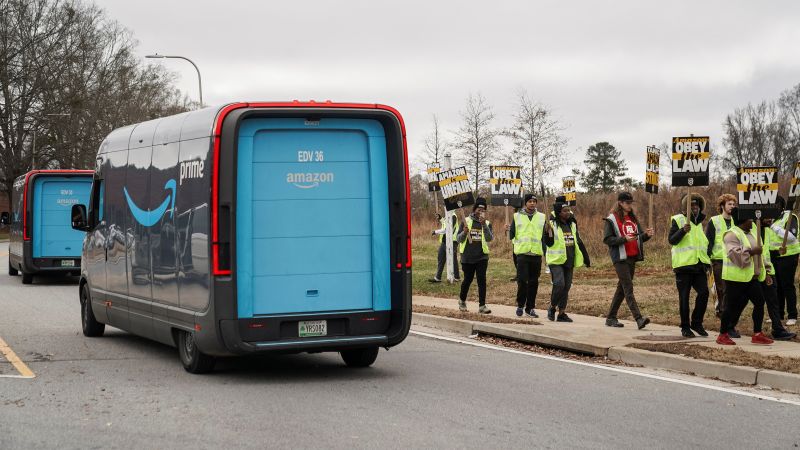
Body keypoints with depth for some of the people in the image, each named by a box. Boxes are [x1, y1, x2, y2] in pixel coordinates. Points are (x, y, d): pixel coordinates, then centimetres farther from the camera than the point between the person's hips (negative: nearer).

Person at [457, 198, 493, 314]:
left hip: (481, 257, 0)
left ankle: (482, 305, -6)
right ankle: (462, 300, 32)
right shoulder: (466, 221, 4)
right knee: (467, 280, 8)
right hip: (467, 257, 0)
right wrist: (464, 233, -19)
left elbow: (489, 238, -12)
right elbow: (459, 239, 3)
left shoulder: (487, 223, 5)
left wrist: (484, 225, -25)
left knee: (482, 280, -7)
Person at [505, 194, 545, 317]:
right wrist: (509, 229, -10)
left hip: (536, 254, 2)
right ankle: (520, 305, 8)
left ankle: (530, 308, 11)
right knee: (522, 281, -7)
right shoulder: (517, 217, 7)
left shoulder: (542, 217, 10)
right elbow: (512, 235, 7)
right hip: (522, 253, -2)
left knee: (533, 283, 4)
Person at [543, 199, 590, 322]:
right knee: (559, 284, -20)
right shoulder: (552, 224, -6)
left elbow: (578, 242, 20)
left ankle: (562, 313, 12)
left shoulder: (572, 224, 13)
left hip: (569, 261, 6)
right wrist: (549, 232, -29)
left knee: (566, 287, 6)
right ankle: (552, 308, 1)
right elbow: (549, 243, -10)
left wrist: (586, 258, 19)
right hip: (556, 261, -6)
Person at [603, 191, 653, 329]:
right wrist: (624, 239, -21)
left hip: (632, 257, 7)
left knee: (622, 287, 10)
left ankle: (611, 318, 18)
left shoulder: (633, 218, 16)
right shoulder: (612, 219, -5)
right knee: (628, 288, -13)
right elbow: (607, 239, -10)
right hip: (620, 258, -7)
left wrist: (647, 235, -6)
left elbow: (639, 236, 16)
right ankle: (638, 318, -21)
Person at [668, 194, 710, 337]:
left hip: (699, 265, 5)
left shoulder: (701, 222, 17)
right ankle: (685, 327, 9)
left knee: (704, 292, -7)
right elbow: (671, 240, -10)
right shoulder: (678, 220, -2)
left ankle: (697, 323, 7)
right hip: (683, 265, -5)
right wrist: (683, 230, -26)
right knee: (684, 297, 0)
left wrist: (707, 261, 23)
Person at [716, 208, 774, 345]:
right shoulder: (732, 235, -12)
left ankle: (757, 334, 6)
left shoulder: (751, 234, 17)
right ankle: (723, 335, 8)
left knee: (760, 302, 0)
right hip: (736, 277, -8)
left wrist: (764, 273, 22)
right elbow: (736, 255, -26)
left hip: (751, 277, 8)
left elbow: (758, 257, 25)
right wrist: (752, 251, -24)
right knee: (732, 306, -3)